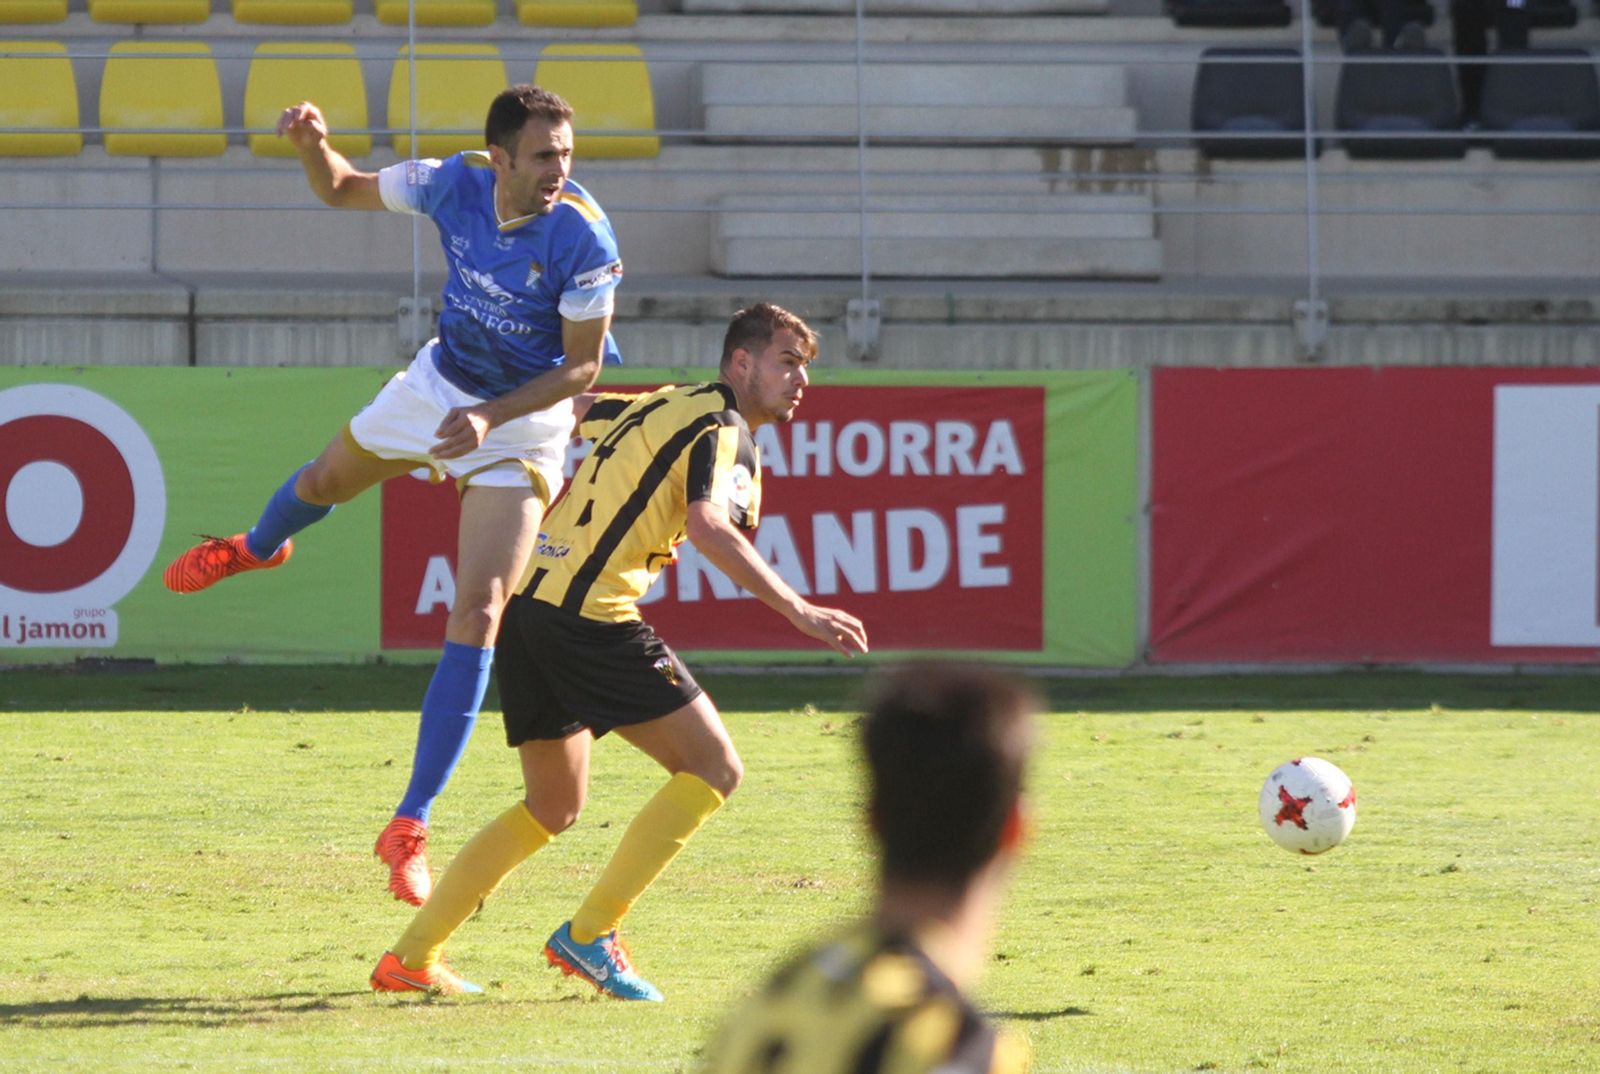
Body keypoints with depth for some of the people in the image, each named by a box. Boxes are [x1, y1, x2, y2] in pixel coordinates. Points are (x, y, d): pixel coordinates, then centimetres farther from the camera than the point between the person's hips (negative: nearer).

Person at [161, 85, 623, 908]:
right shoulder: (455, 185, -18)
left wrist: (490, 418, -30)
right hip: (440, 381, 5)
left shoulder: (582, 239, -30)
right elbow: (342, 191, -1)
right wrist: (313, 145, -22)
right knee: (325, 482, 29)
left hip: (523, 423, -5)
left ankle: (410, 827, -10)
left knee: (478, 616, -15)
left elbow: (582, 367, -20)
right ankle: (257, 547, 70)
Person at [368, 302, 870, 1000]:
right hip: (590, 612, -9)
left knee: (552, 808, 20)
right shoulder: (722, 429, -6)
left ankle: (411, 957, 17)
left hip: (530, 602, 9)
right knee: (714, 767, -3)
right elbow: (708, 526, -23)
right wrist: (799, 611, -26)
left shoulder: (660, 407, 22)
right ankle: (589, 935, -6)